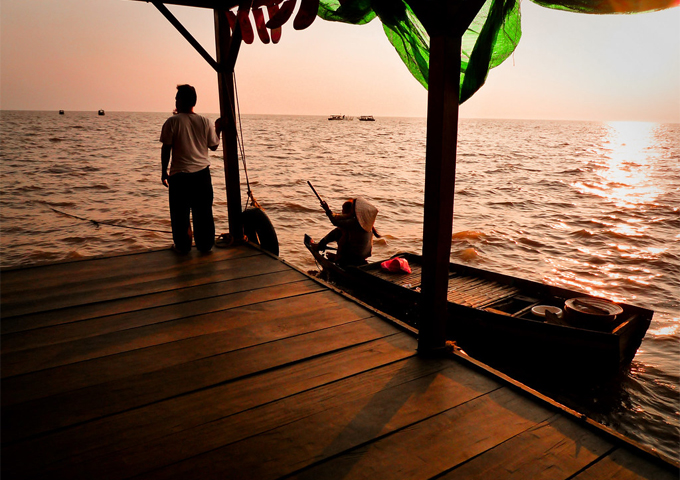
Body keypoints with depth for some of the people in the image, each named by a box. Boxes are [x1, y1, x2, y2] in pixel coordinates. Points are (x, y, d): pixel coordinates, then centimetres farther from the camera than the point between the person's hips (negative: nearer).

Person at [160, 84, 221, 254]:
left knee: (180, 212, 10)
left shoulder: (172, 122, -7)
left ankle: (182, 245, 17)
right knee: (203, 212, 11)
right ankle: (205, 245, 18)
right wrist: (218, 129, 24)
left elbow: (166, 149, -5)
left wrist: (164, 171, 6)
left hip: (179, 174, -2)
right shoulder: (205, 121, 0)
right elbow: (213, 146, 8)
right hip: (202, 173, 3)